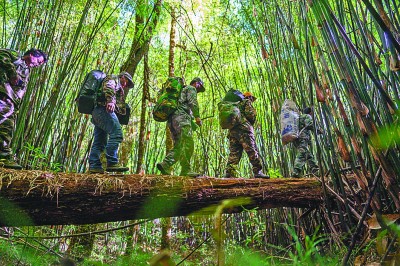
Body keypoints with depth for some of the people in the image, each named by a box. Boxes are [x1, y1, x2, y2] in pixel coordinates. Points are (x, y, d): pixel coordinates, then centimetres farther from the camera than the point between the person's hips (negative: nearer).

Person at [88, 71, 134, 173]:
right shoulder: (114, 78, 12)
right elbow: (109, 87, -15)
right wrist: (111, 100, -30)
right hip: (103, 108, -10)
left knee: (99, 141, 7)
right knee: (116, 133, -19)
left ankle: (94, 165, 5)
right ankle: (112, 163, -25)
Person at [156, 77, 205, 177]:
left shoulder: (182, 90, 38)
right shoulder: (191, 88, 12)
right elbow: (192, 102, -8)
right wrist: (197, 116, -9)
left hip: (172, 120, 9)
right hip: (182, 117, -9)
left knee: (178, 146, 5)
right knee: (188, 144, -15)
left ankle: (165, 164, -11)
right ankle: (186, 171, -20)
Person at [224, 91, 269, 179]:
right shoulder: (247, 102, 13)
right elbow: (250, 113, -4)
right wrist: (252, 122, 11)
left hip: (232, 130, 7)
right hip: (244, 129, -7)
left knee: (234, 153, 1)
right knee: (252, 151, -9)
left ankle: (229, 174, -8)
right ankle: (258, 172, -14)